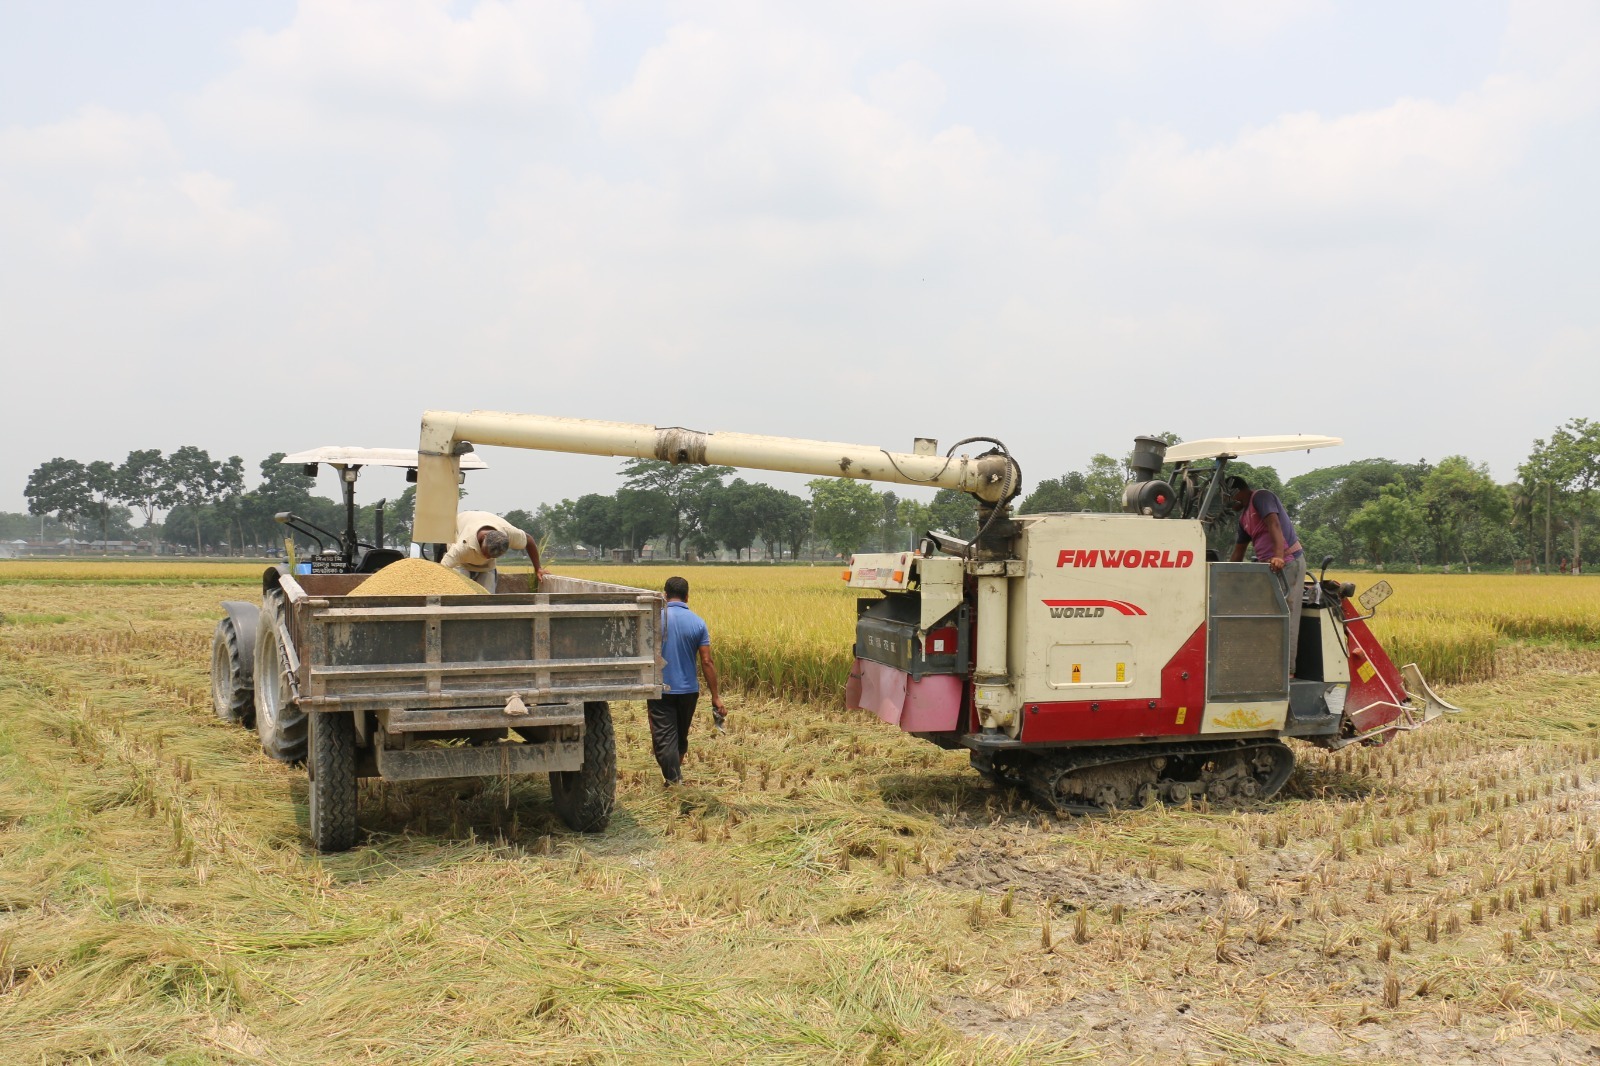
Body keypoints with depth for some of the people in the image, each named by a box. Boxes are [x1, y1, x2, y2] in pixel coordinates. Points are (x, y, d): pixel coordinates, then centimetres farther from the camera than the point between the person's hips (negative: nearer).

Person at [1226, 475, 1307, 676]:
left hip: (1288, 562, -9)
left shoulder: (1261, 497, -8)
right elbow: (1239, 548, 26)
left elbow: (1274, 524, -24)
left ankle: (1287, 669, -9)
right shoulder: (1244, 515, 20)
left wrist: (1279, 556, -37)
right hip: (1267, 565, 9)